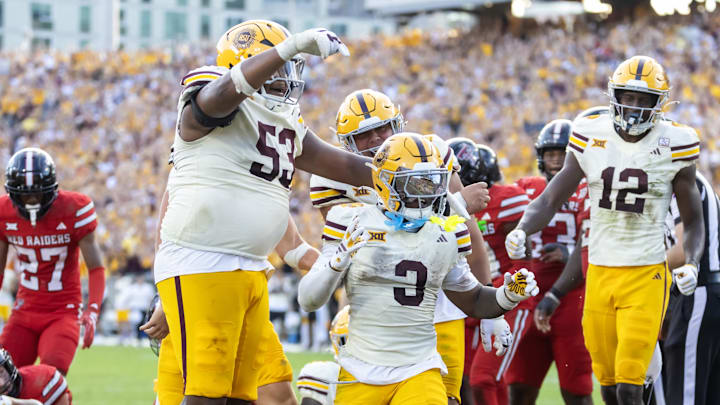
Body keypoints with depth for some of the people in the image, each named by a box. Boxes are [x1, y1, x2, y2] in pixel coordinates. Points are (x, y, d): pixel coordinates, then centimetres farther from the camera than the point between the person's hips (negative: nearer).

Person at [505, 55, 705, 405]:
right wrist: (520, 231, -14)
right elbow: (550, 200, 6)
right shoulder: (591, 137, 1)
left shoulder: (673, 145, -4)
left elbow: (693, 221, 5)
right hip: (599, 274, 3)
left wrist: (692, 264, -13)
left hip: (645, 277, -3)